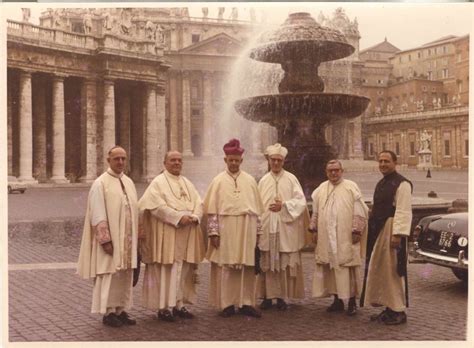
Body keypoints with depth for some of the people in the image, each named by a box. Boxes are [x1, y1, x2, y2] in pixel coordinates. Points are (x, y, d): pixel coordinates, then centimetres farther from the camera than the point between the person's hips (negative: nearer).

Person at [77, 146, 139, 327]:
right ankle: (108, 312, 9)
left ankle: (121, 310, 18)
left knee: (125, 275, 10)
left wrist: (136, 236, 9)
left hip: (127, 239, 7)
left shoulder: (129, 182, 11)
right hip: (110, 239, -7)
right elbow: (98, 215, -14)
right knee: (109, 274, -1)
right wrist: (106, 241, -19)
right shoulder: (100, 184, -9)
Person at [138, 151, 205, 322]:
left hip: (187, 234, 6)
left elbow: (198, 203, 11)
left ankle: (179, 304, 15)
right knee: (166, 270, -5)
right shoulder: (158, 183, -2)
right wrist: (179, 217, -21)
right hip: (167, 234, -6)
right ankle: (164, 307, 1)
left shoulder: (187, 183, 17)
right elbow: (157, 206, -15)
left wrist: (194, 217, -10)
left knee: (183, 270, 8)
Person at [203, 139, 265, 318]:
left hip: (246, 231, 3)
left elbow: (257, 209, 10)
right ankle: (227, 304, 8)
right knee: (226, 267, 0)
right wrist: (213, 232, -10)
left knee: (247, 268, 4)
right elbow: (212, 209, -3)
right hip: (225, 231, -2)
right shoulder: (218, 181, 1)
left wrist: (257, 232, 6)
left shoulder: (250, 181, 9)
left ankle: (246, 303, 12)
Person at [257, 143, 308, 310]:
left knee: (285, 263, 0)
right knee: (267, 263, 2)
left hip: (286, 229, -1)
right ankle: (267, 296, 9)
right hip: (266, 228, 2)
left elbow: (301, 201, -2)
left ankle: (281, 296, 7)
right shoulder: (263, 181, 9)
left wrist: (283, 206, -13)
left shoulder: (291, 179, 3)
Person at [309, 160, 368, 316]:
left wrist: (356, 231, -10)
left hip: (346, 238, -4)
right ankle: (337, 300, 16)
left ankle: (352, 301, 7)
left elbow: (359, 212, -5)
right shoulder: (321, 189, 10)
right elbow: (315, 212, 15)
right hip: (326, 237, 4)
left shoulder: (351, 187, -2)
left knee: (348, 267, -2)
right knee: (331, 267, 6)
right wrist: (314, 230, 10)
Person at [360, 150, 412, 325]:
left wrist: (397, 234, -26)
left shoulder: (402, 184, -12)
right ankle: (389, 308, 22)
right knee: (379, 270, 12)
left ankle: (398, 311, 5)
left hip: (392, 229, -9)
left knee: (393, 270, -4)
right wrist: (372, 230, 17)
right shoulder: (381, 184, 16)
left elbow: (403, 211, -20)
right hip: (378, 230, 9)